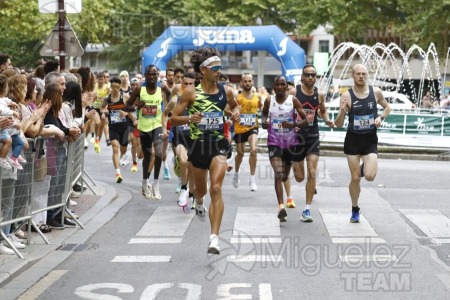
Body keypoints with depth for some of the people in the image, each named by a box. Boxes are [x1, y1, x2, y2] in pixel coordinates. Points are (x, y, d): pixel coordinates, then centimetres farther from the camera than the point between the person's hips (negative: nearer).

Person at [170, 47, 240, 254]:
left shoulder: (226, 91, 0)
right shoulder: (191, 92, -8)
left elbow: (234, 105, 23)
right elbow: (174, 119, -4)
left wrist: (236, 112, 0)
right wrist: (189, 118, -24)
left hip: (219, 145, 0)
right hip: (198, 145, 0)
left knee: (216, 188, -17)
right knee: (201, 189, 19)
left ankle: (214, 238, -20)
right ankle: (199, 203, 60)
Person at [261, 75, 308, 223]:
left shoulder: (293, 100, -7)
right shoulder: (269, 100, -2)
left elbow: (305, 120, -7)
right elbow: (264, 113, 19)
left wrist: (293, 124, -26)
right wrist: (263, 121, -2)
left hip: (290, 142, 1)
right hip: (274, 142, -1)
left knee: (285, 176, 16)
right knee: (278, 174, -18)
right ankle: (281, 207, -24)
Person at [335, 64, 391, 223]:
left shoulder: (375, 92, -3)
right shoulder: (347, 96, -8)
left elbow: (387, 107, 16)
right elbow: (338, 124, -6)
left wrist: (381, 118, -5)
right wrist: (342, 111, -27)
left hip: (370, 140, 1)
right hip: (353, 139, -1)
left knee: (369, 176, -16)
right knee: (355, 178, 3)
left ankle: (365, 167, 22)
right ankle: (355, 210, 24)